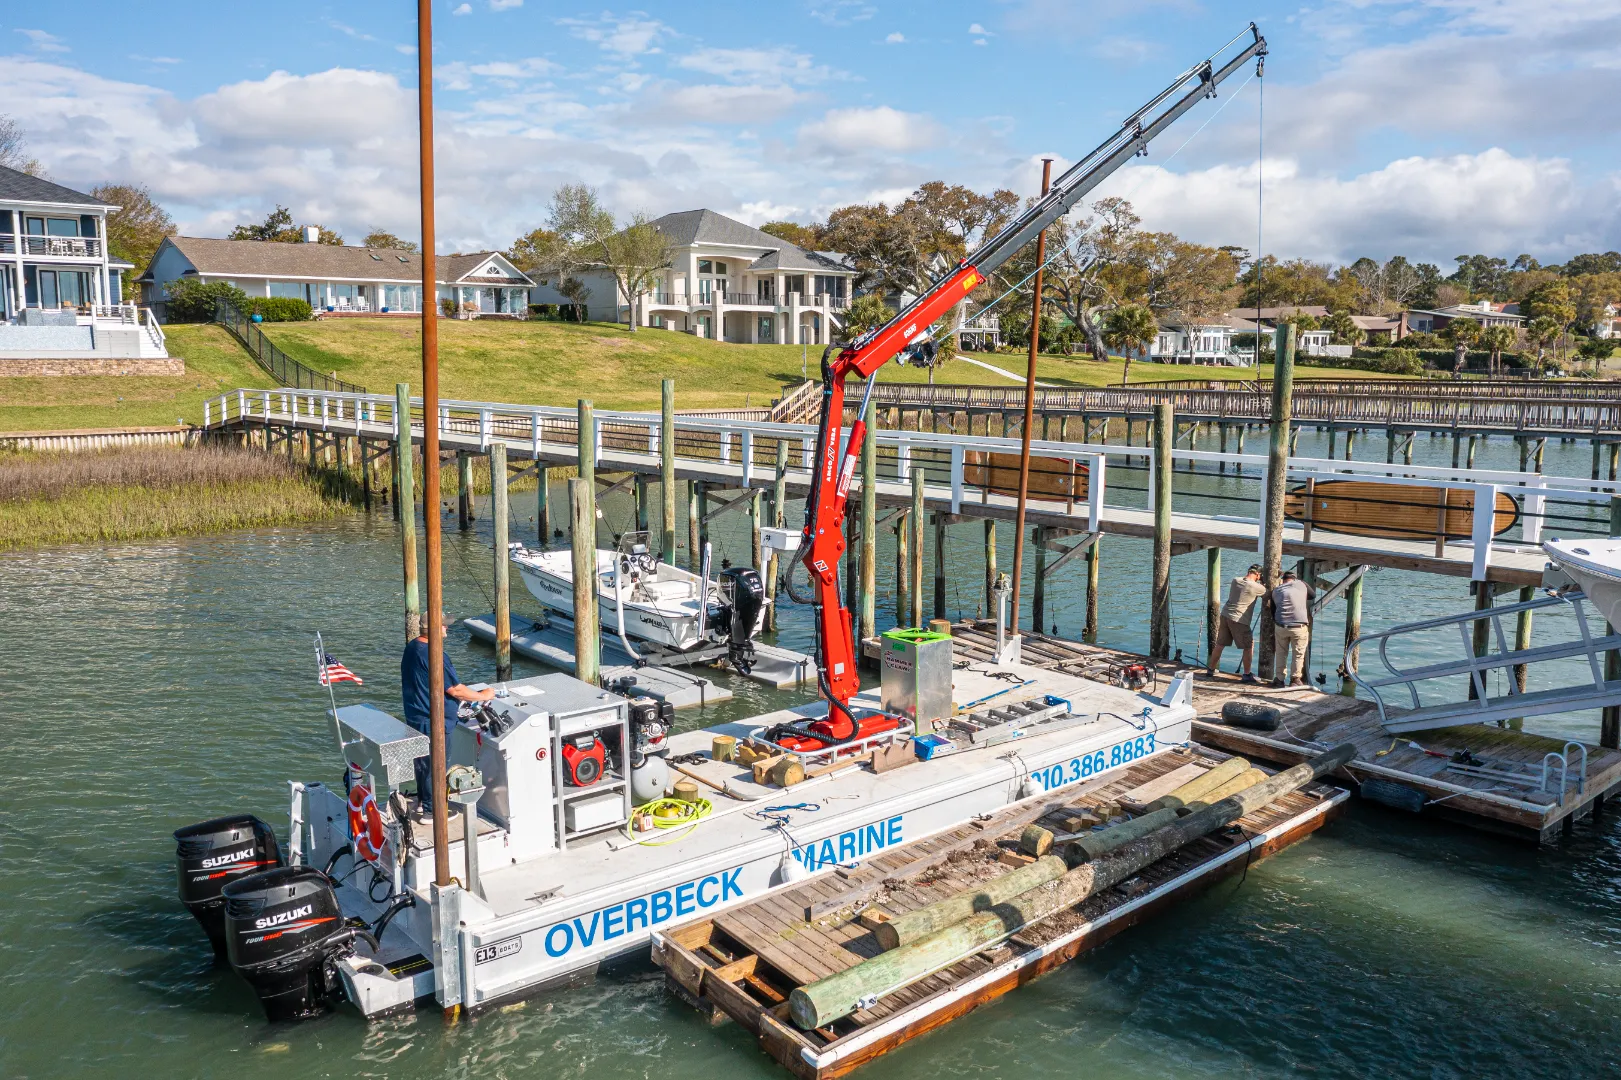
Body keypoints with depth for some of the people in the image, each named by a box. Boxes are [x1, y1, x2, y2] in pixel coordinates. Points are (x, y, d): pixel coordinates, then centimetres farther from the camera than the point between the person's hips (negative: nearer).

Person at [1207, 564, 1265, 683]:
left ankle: (1211, 669, 27)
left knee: (1220, 644, 17)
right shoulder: (1257, 587, -9)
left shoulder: (1235, 580, 7)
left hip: (1225, 614, 6)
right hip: (1239, 619, -6)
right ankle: (1247, 674, 10)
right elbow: (1267, 595, 8)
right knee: (1249, 646, 8)